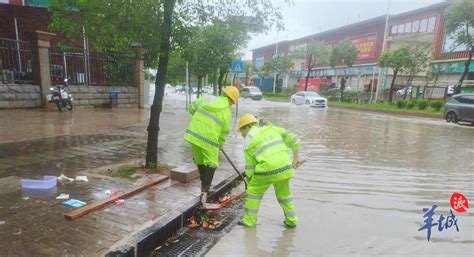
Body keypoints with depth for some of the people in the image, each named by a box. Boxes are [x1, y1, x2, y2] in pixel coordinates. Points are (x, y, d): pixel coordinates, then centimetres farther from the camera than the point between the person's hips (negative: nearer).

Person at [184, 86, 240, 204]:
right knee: (211, 164, 11)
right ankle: (204, 191, 4)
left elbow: (191, 108, 10)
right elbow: (224, 131, 5)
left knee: (200, 161, 21)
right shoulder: (227, 111, -3)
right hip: (208, 139, -5)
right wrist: (221, 144, 21)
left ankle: (204, 186, 36)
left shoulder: (206, 98, 5)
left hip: (193, 134, 5)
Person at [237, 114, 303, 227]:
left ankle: (249, 220, 23)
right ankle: (291, 220, 33)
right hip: (284, 166, 5)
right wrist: (295, 158, 16)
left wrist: (249, 180, 23)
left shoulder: (248, 141, 5)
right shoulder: (272, 128, 17)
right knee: (283, 192, 26)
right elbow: (293, 139, 10)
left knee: (253, 191, 17)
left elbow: (250, 166, 7)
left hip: (267, 168, -5)